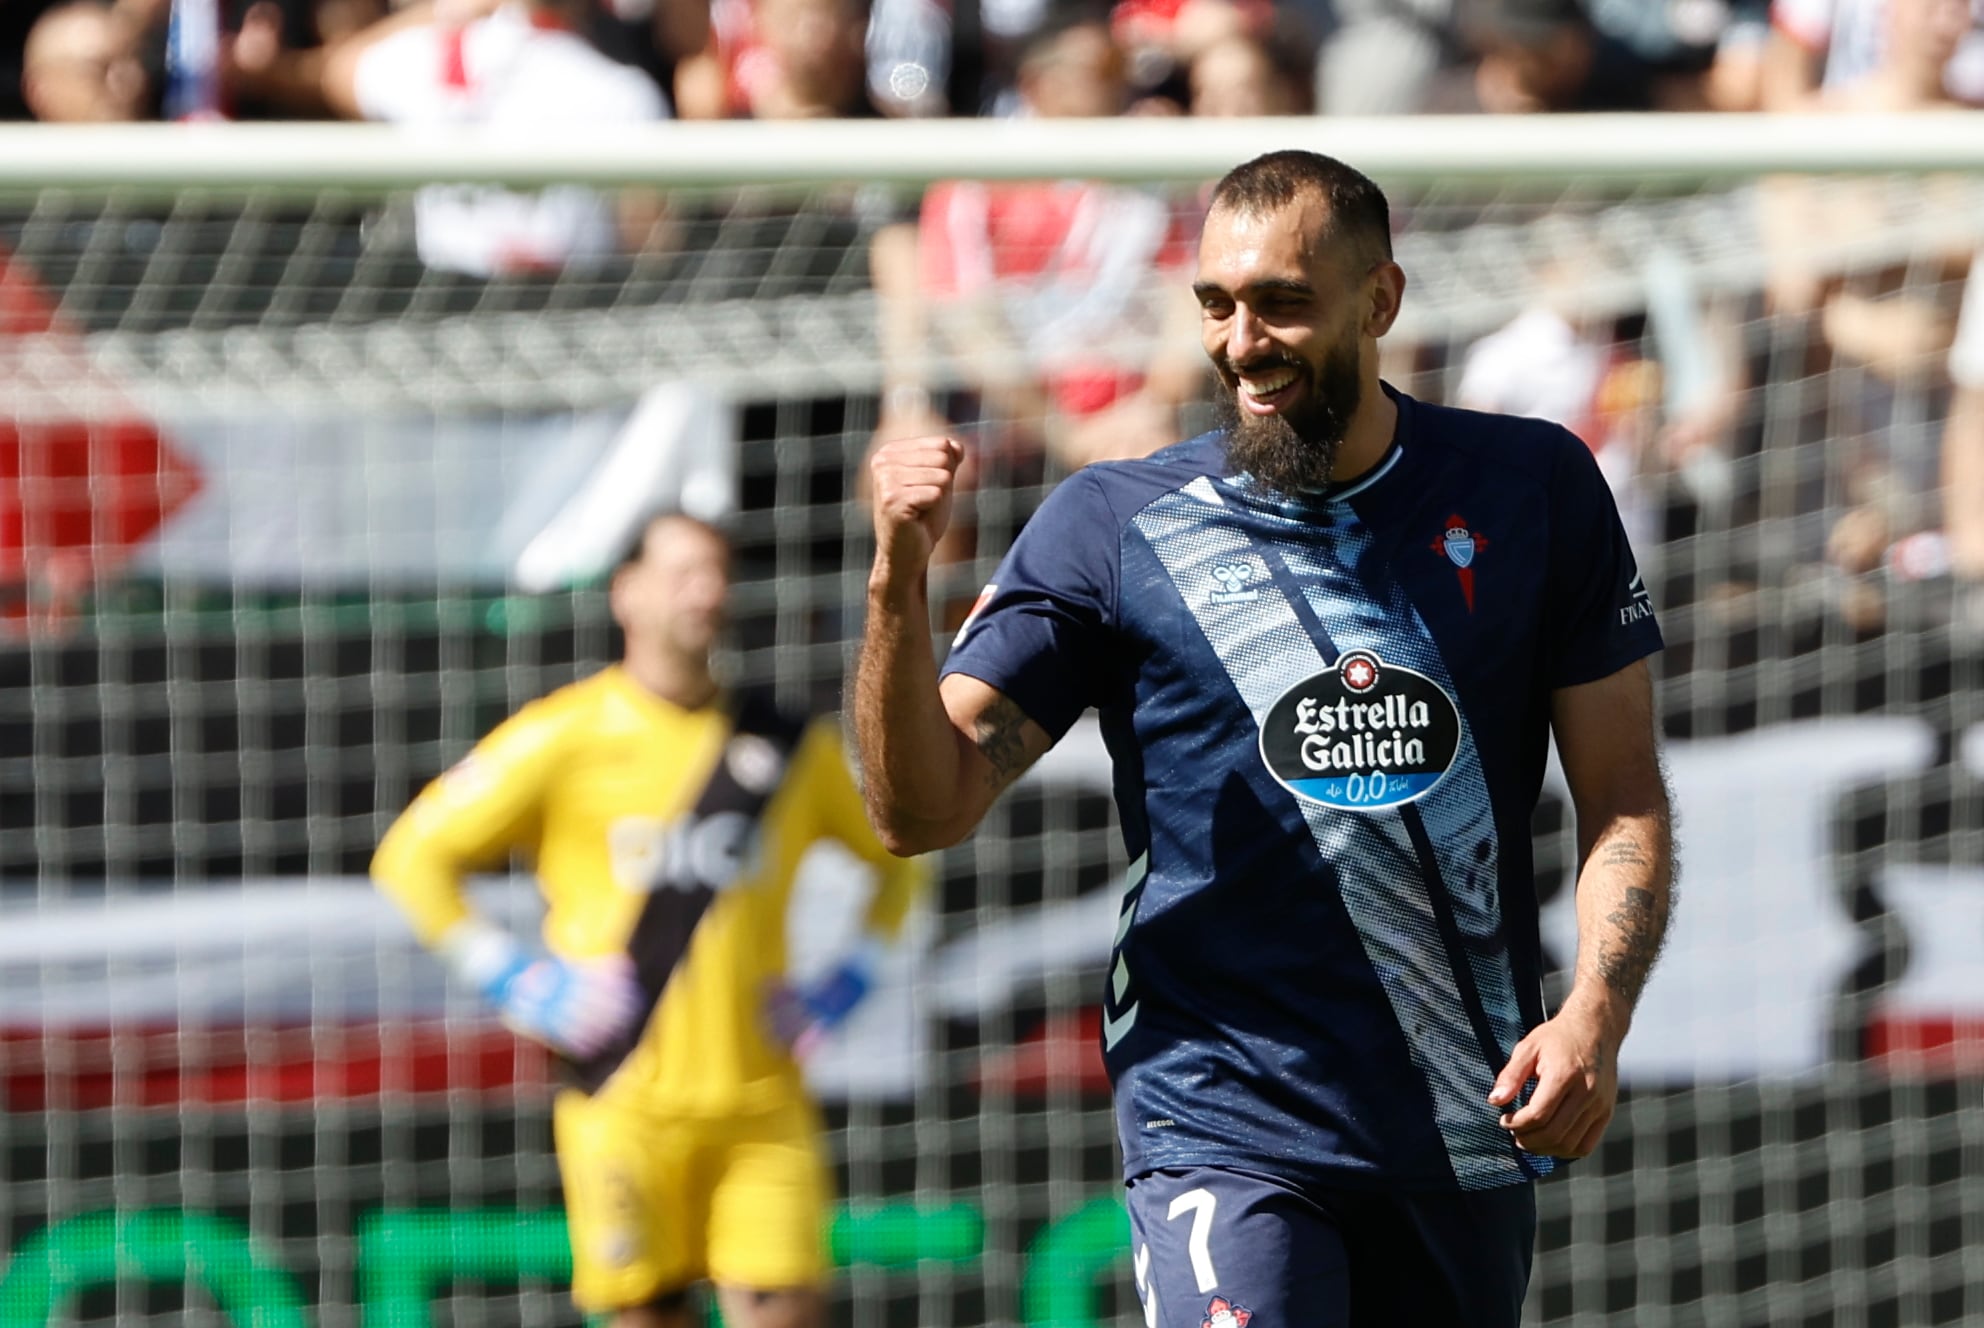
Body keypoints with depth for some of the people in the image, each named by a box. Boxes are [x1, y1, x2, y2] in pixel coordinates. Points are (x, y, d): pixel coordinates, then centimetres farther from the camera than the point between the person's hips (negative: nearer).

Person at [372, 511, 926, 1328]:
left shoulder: (792, 746, 10)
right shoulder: (565, 737, 0)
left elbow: (895, 862, 25)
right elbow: (411, 857, 3)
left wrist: (850, 980, 9)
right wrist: (518, 985, -5)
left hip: (763, 1100, 2)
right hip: (625, 1101, -2)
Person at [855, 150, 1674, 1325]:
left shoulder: (1532, 491, 5)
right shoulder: (1115, 526, 1)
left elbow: (1622, 783, 8)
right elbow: (923, 809, -3)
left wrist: (1597, 1013, -8)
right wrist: (900, 582, -20)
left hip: (1472, 1138, 3)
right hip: (1226, 1128, -3)